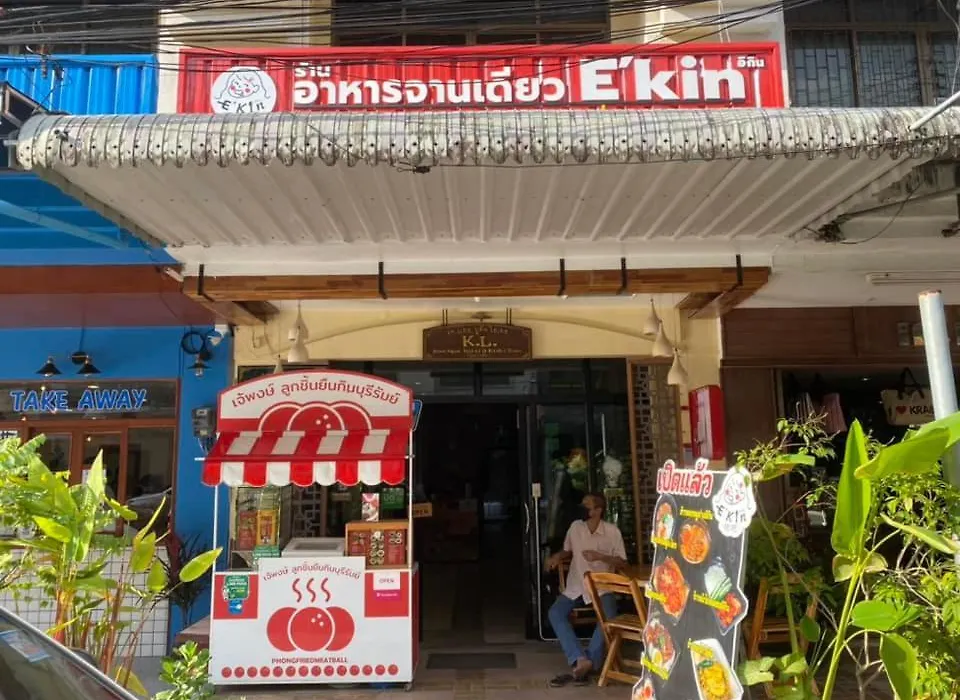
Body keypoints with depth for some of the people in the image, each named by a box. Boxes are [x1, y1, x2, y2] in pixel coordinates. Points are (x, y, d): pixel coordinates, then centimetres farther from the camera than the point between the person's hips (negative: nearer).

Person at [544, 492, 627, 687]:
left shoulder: (612, 531, -9)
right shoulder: (575, 527, 1)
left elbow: (622, 563, -5)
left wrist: (600, 556, -21)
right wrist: (557, 556, -5)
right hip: (576, 586, 3)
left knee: (609, 617, -32)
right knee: (555, 613, -23)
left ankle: (582, 664, -24)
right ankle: (581, 660, -30)